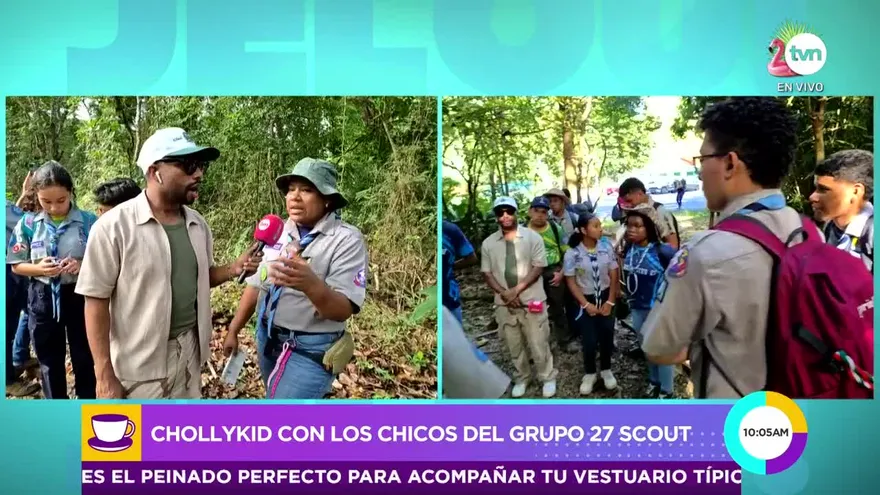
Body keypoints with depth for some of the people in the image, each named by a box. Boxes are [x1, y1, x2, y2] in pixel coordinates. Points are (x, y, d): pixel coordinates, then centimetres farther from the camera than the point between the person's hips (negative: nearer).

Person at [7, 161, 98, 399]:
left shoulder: (88, 221, -7)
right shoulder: (28, 224, -3)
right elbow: (16, 265, 3)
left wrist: (82, 265, -21)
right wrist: (39, 268, -17)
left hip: (79, 296, -2)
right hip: (43, 298, 2)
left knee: (84, 359, 10)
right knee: (49, 363, 14)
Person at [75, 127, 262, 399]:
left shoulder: (198, 223, 3)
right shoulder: (114, 226, -15)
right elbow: (96, 301, -14)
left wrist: (234, 269, -6)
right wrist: (104, 375, -15)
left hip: (190, 352, 6)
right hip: (140, 364, -6)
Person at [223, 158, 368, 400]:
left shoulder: (347, 239, -18)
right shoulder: (278, 232, 2)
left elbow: (343, 311, -25)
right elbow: (256, 284, 12)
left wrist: (311, 284, -44)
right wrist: (233, 330, 11)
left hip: (311, 349, -6)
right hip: (268, 338, 6)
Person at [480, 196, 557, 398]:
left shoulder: (532, 237, -5)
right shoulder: (488, 243, 2)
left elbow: (538, 267, -9)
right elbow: (486, 273, 3)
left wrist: (517, 289, -17)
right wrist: (504, 293, -12)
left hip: (531, 300, -3)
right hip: (504, 303, 3)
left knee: (539, 344, 5)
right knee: (514, 346, 15)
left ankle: (548, 378, 24)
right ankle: (521, 378, 33)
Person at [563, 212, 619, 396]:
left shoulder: (606, 248, -7)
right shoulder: (572, 254, -14)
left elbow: (614, 276, -1)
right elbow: (571, 282, -8)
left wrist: (610, 302, -7)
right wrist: (586, 304, -11)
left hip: (605, 298, 2)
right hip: (586, 300, -2)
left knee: (607, 336, 7)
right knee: (589, 340, -1)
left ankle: (606, 370, 30)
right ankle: (589, 373, 21)